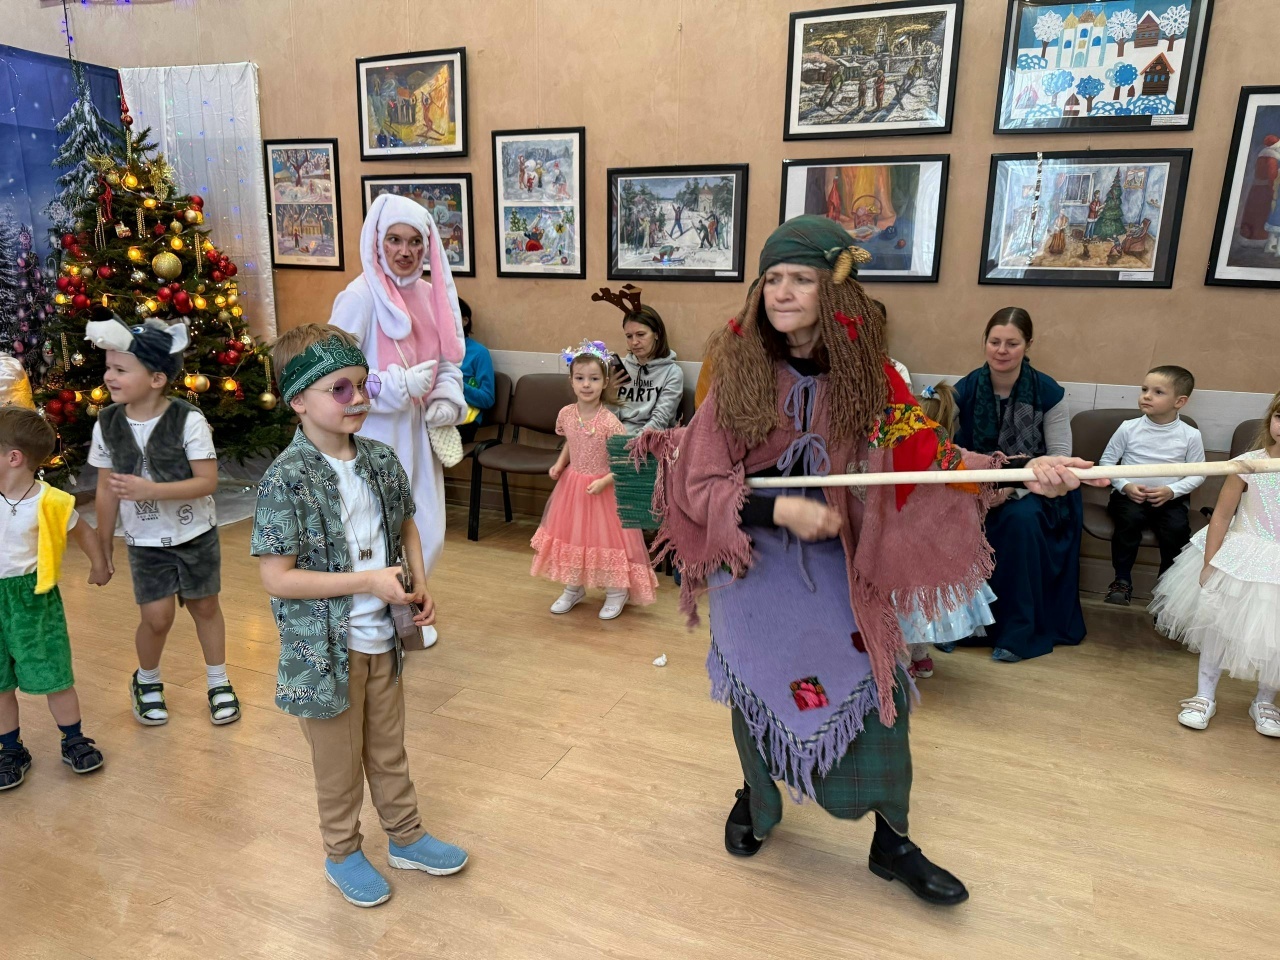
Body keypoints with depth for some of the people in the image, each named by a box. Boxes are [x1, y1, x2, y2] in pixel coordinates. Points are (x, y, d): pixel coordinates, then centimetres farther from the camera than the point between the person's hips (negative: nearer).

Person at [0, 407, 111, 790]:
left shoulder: (50, 502, -14)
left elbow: (84, 533, 4)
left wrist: (99, 565, 18)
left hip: (34, 598, -3)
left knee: (54, 677, 6)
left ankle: (74, 741, 23)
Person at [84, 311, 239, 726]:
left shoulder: (189, 421, -19)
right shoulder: (107, 424, -8)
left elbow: (207, 481, -19)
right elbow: (107, 489, 1)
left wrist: (150, 490, -30)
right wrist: (103, 544, 6)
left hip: (196, 535, -2)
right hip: (145, 541, 2)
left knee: (204, 606, 11)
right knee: (157, 617, 0)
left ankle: (218, 682, 31)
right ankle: (146, 681, 31)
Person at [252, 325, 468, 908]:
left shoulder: (381, 460, -4)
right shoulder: (287, 480, -22)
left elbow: (405, 524, 12)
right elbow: (276, 578, -22)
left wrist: (419, 586, -2)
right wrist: (369, 581, -25)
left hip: (382, 638, 5)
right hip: (326, 647, -5)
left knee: (388, 748, 24)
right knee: (340, 761, 16)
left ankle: (405, 836, 44)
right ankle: (343, 854, 40)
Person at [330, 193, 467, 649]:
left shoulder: (429, 293, 5)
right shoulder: (359, 297, -14)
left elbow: (447, 359, 14)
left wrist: (448, 398, -5)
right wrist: (400, 387, -20)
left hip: (418, 436, 7)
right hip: (375, 439, -7)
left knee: (425, 534, 16)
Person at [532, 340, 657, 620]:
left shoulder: (609, 422, -21)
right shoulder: (566, 414, -5)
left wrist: (605, 481, -26)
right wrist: (559, 464, 1)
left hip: (601, 489, -5)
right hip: (571, 485, 5)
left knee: (604, 536, 3)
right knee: (570, 534, 15)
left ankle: (616, 592, 24)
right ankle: (573, 589, 34)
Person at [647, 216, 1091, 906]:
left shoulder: (868, 379, -7)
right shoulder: (738, 376, -12)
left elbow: (927, 460, -7)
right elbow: (700, 485, -14)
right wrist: (780, 509, -27)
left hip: (836, 565, 2)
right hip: (752, 564, -1)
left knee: (879, 690, 4)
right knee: (757, 691, 14)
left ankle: (892, 842, 28)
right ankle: (754, 799, 45)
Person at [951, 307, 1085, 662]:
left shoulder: (1048, 392, -8)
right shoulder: (965, 390, -4)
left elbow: (1060, 456, -10)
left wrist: (1016, 485, -27)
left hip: (1035, 489, -1)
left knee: (1021, 518, -34)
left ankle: (1019, 631, -18)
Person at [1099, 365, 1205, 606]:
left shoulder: (1190, 435, -1)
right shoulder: (1129, 428, -2)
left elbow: (1197, 474, 3)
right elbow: (1107, 460, 4)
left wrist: (1171, 491, -13)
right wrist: (1125, 486, -11)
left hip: (1170, 498, 0)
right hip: (1130, 495, 0)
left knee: (1177, 527, -28)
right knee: (1130, 518, -31)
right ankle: (1122, 581, -15)